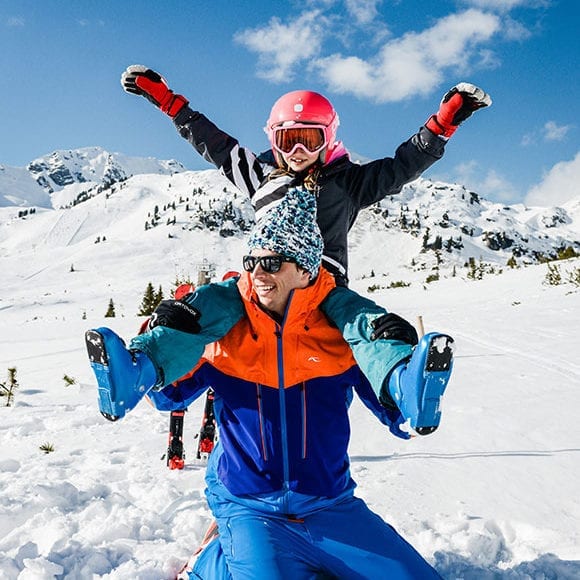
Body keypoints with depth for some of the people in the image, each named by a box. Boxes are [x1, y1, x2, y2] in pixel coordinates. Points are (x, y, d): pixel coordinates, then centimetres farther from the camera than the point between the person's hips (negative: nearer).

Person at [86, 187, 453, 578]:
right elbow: (172, 391, 4)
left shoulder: (339, 330, -8)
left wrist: (419, 378, -27)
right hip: (248, 507, -1)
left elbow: (393, 406, -6)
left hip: (331, 507, 1)